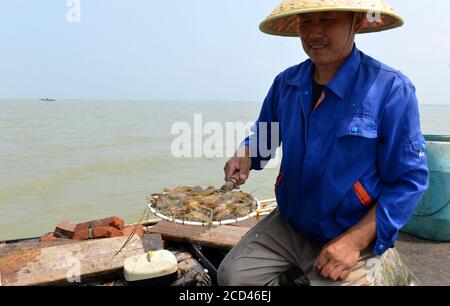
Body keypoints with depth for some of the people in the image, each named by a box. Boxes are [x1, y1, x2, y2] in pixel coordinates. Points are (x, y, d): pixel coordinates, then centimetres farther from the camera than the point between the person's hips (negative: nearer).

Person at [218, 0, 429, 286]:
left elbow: (409, 182, -13)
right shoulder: (286, 83, 0)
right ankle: (296, 275, 20)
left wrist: (355, 241, -20)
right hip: (286, 227, 4)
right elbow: (263, 135, 17)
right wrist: (245, 157, -5)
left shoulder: (392, 88, -16)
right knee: (232, 276, -6)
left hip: (356, 238, -3)